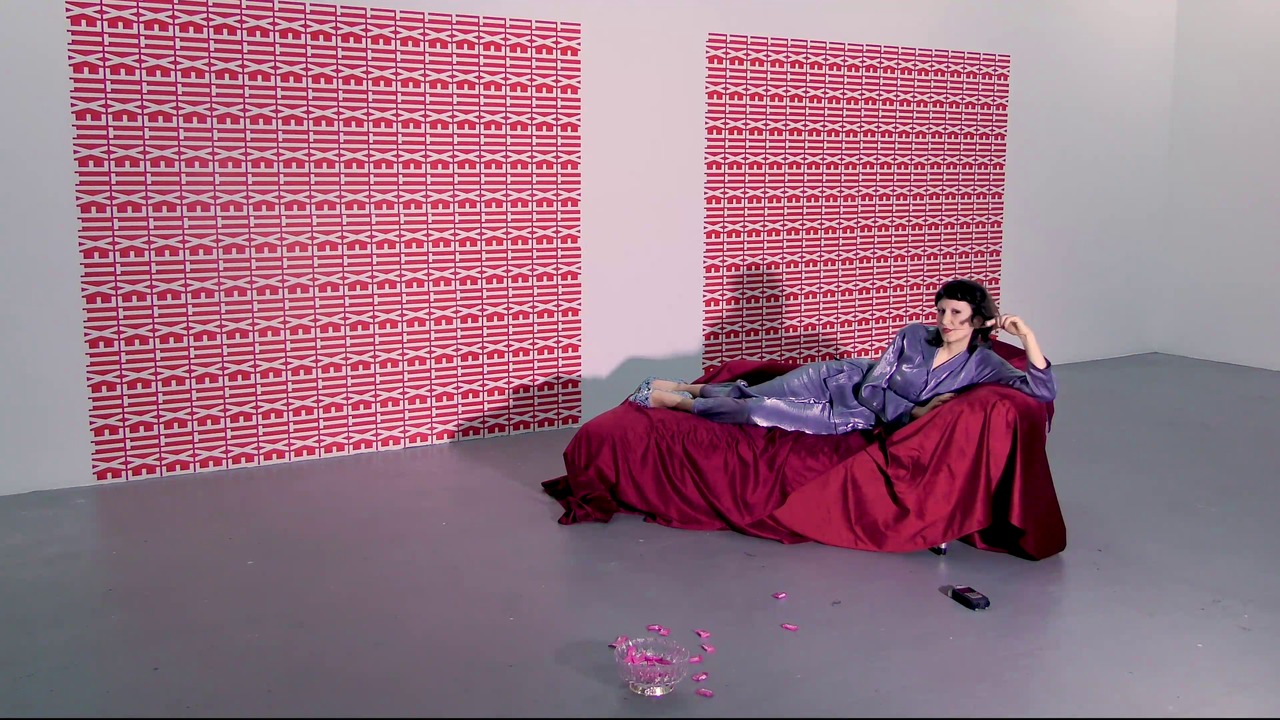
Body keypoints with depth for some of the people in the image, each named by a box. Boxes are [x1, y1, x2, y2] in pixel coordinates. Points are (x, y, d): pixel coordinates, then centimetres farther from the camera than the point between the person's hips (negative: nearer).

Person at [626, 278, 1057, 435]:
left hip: (856, 420, 0)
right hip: (835, 380, 0)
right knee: (750, 398, -8)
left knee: (757, 413, -12)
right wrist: (915, 411, -22)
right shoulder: (915, 335, -10)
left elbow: (1044, 392, -21)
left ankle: (678, 399, 10)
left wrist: (1027, 336, -29)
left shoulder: (982, 365, -11)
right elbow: (871, 387, -10)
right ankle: (682, 391, 20)